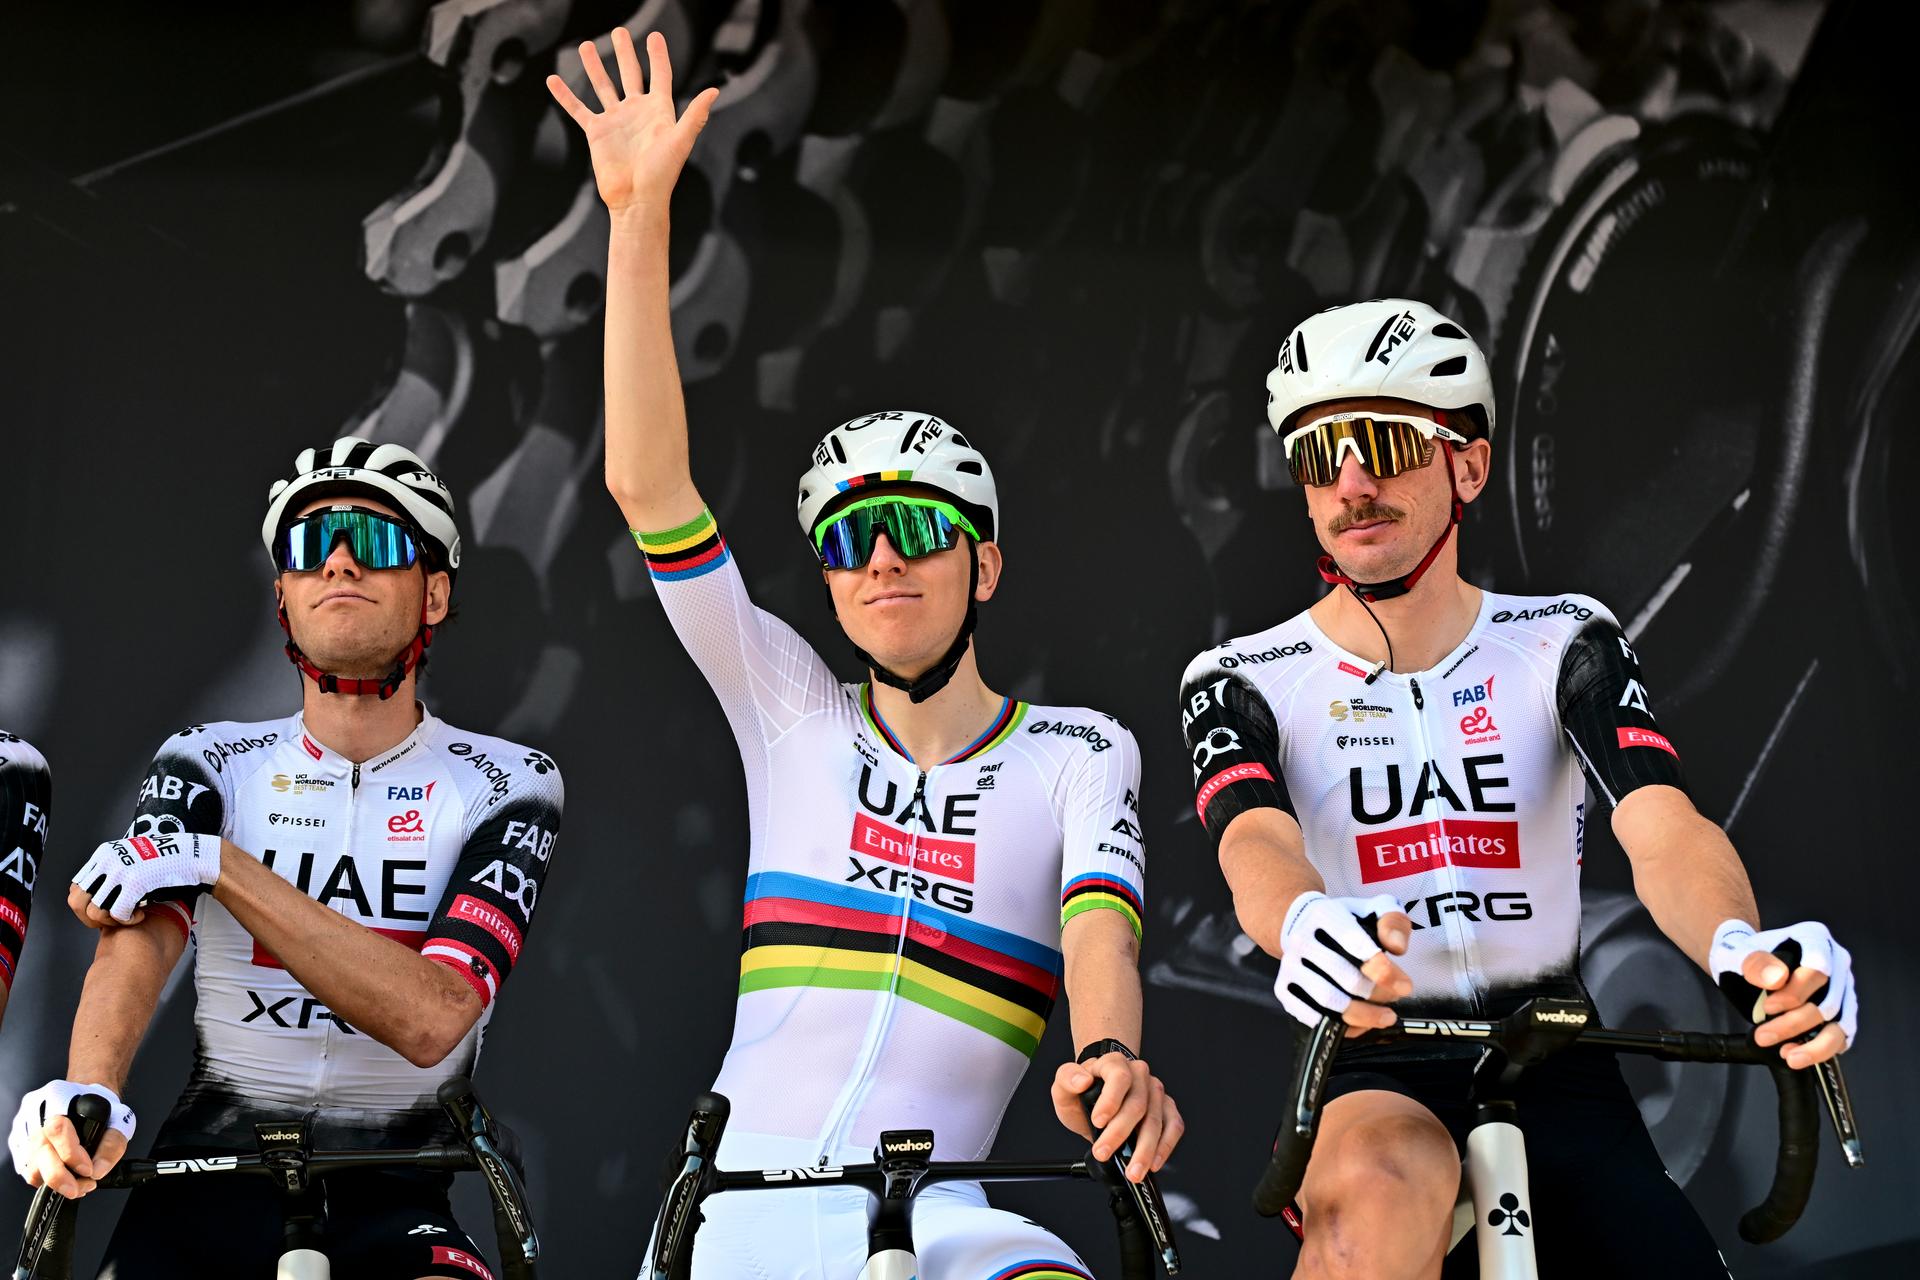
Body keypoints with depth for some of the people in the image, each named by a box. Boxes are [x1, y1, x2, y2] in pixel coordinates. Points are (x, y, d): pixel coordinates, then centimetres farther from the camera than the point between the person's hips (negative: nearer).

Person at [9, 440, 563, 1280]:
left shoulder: (506, 784, -1)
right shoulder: (210, 763, 5)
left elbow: (430, 1018, -16)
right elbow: (136, 939, -14)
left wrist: (218, 864, -20)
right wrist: (87, 1092, -36)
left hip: (386, 1207, -2)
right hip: (203, 1185, 2)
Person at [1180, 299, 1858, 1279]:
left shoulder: (1565, 644, 3)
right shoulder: (1243, 684, 0)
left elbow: (1663, 832, -13)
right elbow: (1256, 846, -21)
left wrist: (1741, 945, -38)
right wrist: (1308, 930, -47)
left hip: (1557, 1079, 3)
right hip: (1372, 1081, -3)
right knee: (1382, 1186, -36)